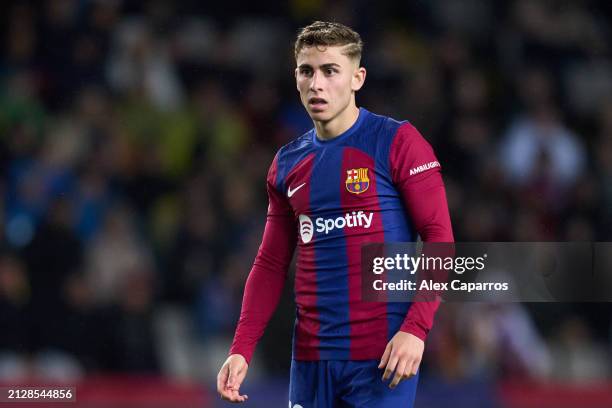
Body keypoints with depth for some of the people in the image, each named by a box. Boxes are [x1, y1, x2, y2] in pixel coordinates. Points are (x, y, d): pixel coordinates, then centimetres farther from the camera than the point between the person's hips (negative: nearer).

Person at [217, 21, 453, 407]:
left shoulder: (396, 142, -3)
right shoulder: (287, 163, 13)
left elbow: (439, 237, -7)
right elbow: (271, 263, 15)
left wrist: (415, 329, -18)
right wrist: (242, 349, 4)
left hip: (381, 357, -5)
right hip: (311, 357, 5)